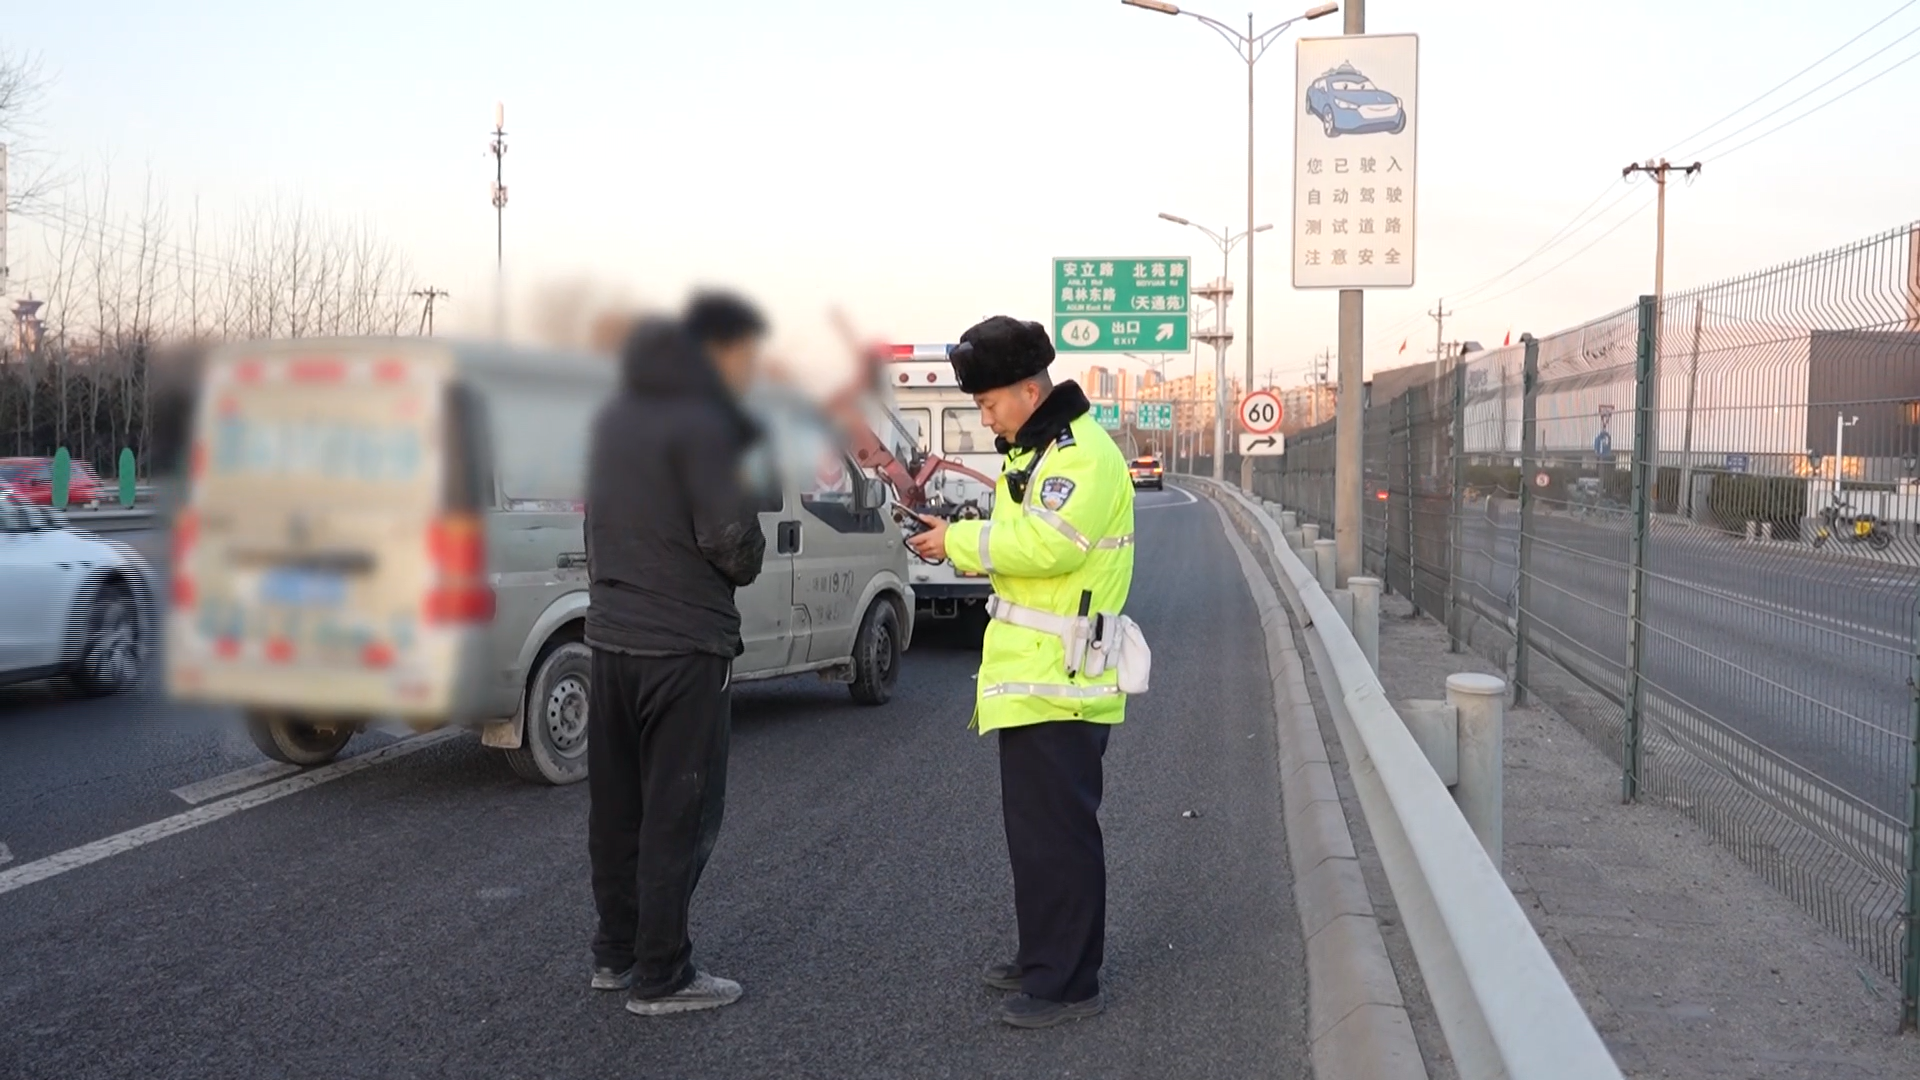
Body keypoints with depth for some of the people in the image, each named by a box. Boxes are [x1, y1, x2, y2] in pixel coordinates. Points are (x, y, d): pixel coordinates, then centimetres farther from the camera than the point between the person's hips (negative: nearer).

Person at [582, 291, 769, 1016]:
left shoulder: (615, 416, 12)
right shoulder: (700, 422, -14)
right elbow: (730, 537, -17)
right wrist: (750, 560, 1)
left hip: (611, 636, 8)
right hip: (684, 644, -8)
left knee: (617, 808, 15)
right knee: (678, 817, 0)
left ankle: (615, 952, 25)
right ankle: (660, 976, 5)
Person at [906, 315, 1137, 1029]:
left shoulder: (1082, 454, -16)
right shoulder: (1034, 451, 19)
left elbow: (1046, 544, -27)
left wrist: (959, 541, -17)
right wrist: (961, 541, 1)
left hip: (1059, 683, -11)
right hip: (1027, 677, 11)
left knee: (1057, 831, -5)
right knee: (1033, 825, 18)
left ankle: (1067, 983, 4)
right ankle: (1043, 956, 31)